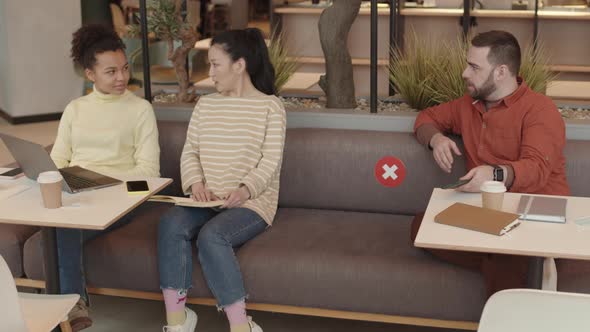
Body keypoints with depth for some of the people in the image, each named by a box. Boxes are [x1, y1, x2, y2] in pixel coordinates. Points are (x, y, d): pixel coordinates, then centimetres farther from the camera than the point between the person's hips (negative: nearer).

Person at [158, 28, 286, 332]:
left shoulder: (270, 106, -1)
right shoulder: (205, 105, 15)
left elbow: (271, 161, -9)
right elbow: (190, 151, 10)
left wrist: (245, 190, -26)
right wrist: (195, 183, -10)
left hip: (252, 203, -5)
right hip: (208, 201, 5)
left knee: (211, 235, -34)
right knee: (170, 224, -26)